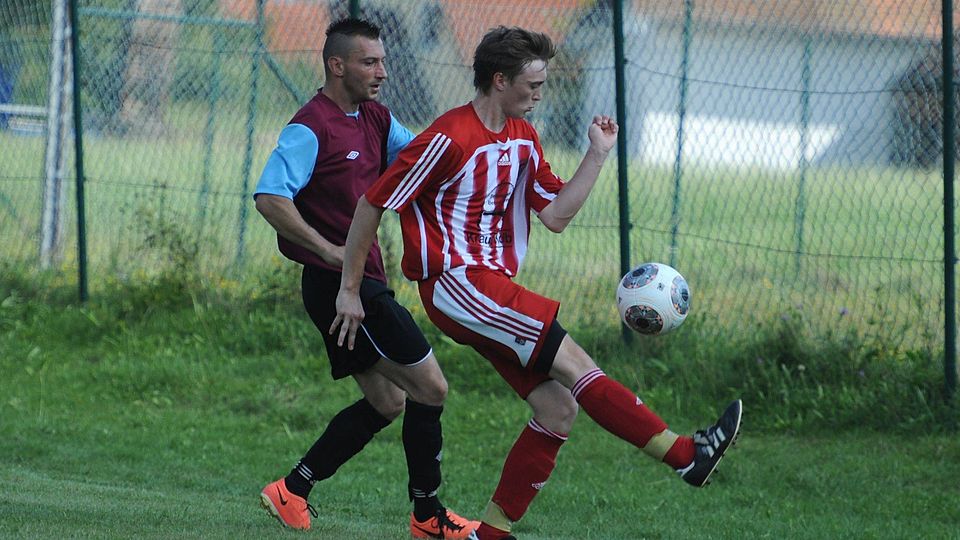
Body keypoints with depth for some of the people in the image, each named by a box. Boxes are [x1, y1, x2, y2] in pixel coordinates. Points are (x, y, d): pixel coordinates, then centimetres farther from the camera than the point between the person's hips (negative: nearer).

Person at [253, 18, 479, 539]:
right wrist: (329, 250, -28)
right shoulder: (311, 127, -15)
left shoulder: (374, 120, 12)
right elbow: (269, 197, -24)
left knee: (387, 402, 15)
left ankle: (292, 490, 18)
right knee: (430, 387, -7)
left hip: (360, 282, 10)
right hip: (340, 281, -10)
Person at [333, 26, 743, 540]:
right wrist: (349, 290, -6)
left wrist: (597, 155, 5)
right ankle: (686, 454, -18)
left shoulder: (522, 137, 13)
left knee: (558, 412, 0)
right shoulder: (448, 140, -14)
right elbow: (371, 205, -10)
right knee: (572, 361, -17)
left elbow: (556, 214, 13)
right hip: (456, 284, -10)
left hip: (494, 289, 10)